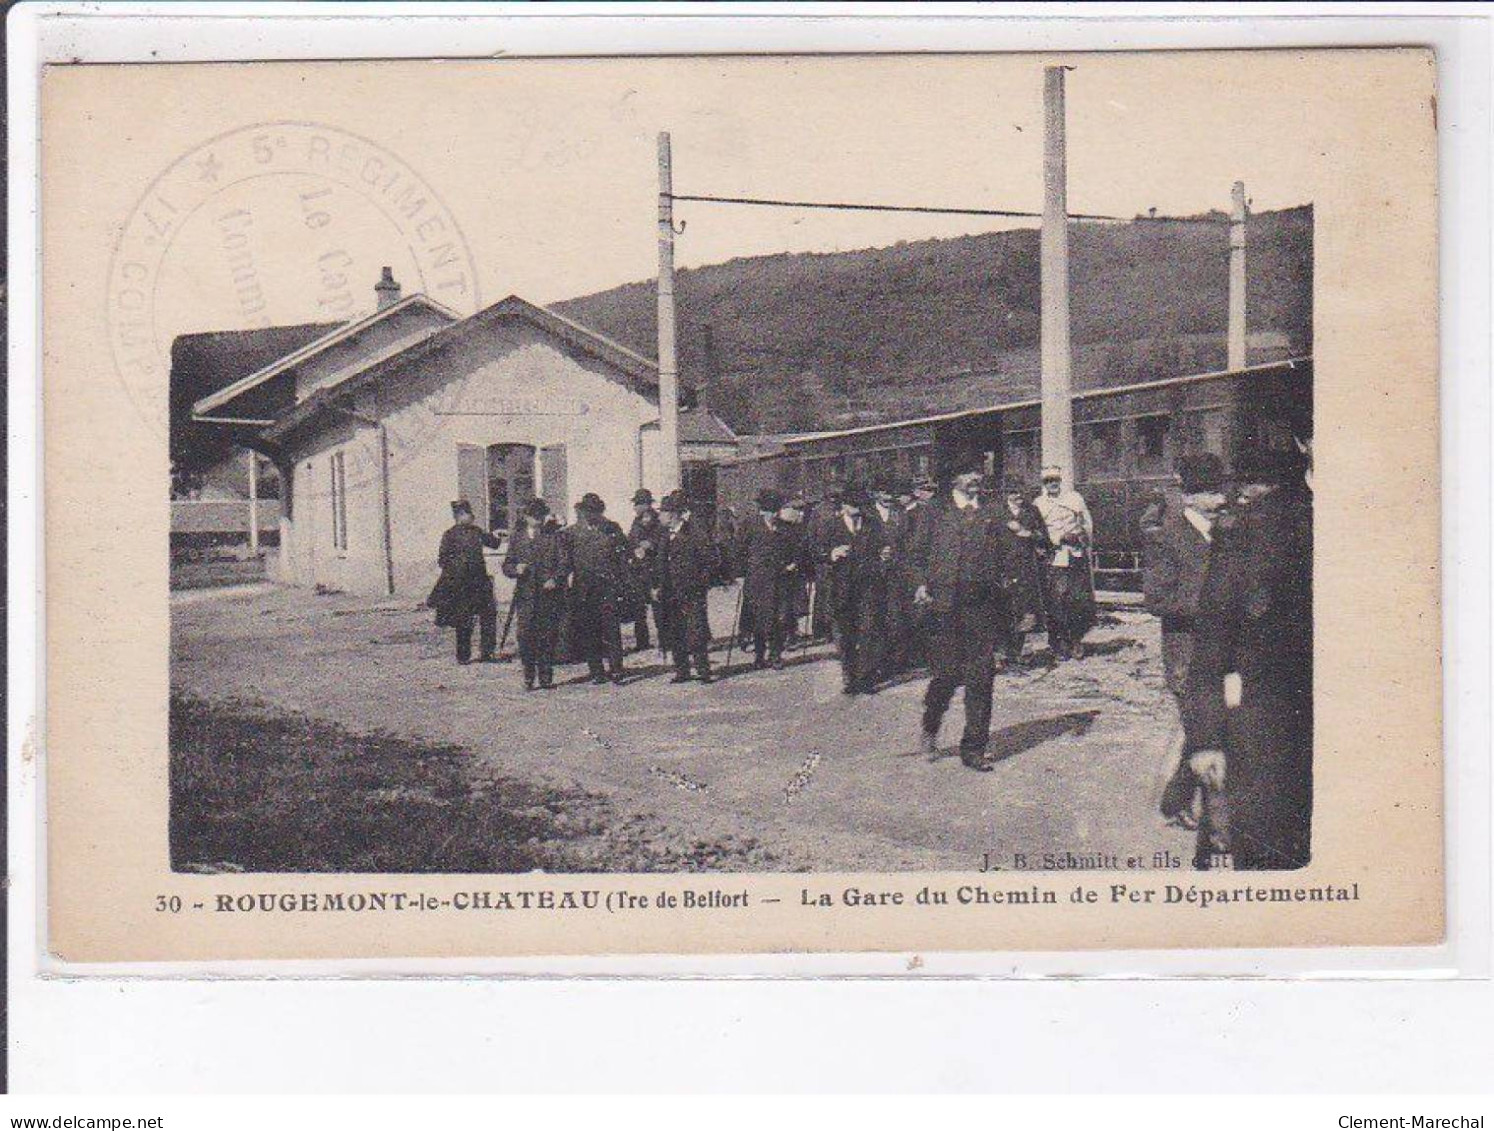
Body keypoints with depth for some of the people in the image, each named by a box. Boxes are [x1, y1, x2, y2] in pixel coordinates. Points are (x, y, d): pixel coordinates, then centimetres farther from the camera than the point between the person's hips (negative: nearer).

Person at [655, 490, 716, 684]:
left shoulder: (695, 532, -8)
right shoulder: (667, 536, 13)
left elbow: (711, 559, -8)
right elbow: (661, 563, 20)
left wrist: (701, 582, -10)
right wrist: (658, 586, 11)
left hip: (692, 594, -7)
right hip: (671, 594, 7)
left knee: (696, 633, -7)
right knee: (675, 635, 7)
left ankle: (703, 670, 1)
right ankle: (682, 671, 14)